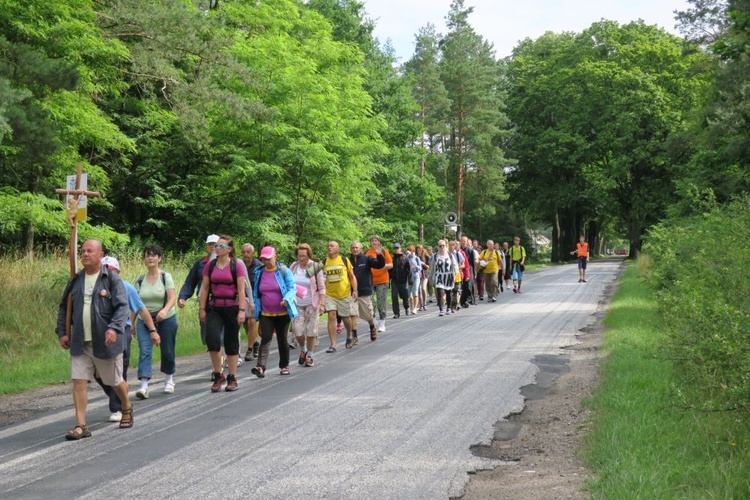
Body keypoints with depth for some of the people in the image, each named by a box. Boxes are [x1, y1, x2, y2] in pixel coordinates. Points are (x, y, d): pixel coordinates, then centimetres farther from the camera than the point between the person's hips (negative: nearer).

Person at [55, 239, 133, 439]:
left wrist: (114, 328, -28)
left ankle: (127, 408, 39)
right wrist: (62, 332, 8)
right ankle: (81, 426, -2)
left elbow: (122, 306, -13)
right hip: (79, 342, 4)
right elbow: (64, 307, 16)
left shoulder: (112, 278, -6)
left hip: (105, 341, -4)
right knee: (78, 381, -5)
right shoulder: (76, 280, 8)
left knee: (115, 381, 11)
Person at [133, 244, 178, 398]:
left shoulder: (166, 277, -4)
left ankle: (169, 380, 34)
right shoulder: (140, 280, 5)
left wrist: (165, 310, -33)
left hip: (166, 320, -1)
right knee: (144, 351, -15)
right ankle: (144, 386, -23)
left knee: (167, 351, 9)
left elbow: (172, 298, -14)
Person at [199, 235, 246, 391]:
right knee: (211, 338, -14)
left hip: (232, 308, -2)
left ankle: (232, 378, 17)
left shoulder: (236, 266, -3)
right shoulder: (210, 266, 6)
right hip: (214, 308, 2)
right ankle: (218, 375, 2)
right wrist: (202, 308, 5)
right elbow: (204, 288, 8)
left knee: (231, 343, 5)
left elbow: (241, 290, -6)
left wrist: (242, 310, -11)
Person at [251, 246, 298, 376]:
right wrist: (256, 310, 11)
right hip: (266, 313, 2)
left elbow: (292, 288, -8)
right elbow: (256, 292, 13)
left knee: (282, 339, 9)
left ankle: (284, 366, 23)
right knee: (265, 338, -11)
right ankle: (261, 367, -20)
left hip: (283, 313, -2)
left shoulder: (284, 271, -5)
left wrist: (287, 299, -27)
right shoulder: (259, 272, 6)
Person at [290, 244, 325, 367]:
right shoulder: (293, 267, 2)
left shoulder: (315, 267, -6)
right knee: (297, 330, -5)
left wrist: (322, 304, -10)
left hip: (312, 304, -2)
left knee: (311, 331, 1)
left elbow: (321, 288, -4)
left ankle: (309, 356, 16)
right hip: (297, 304, 2)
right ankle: (303, 350, 23)